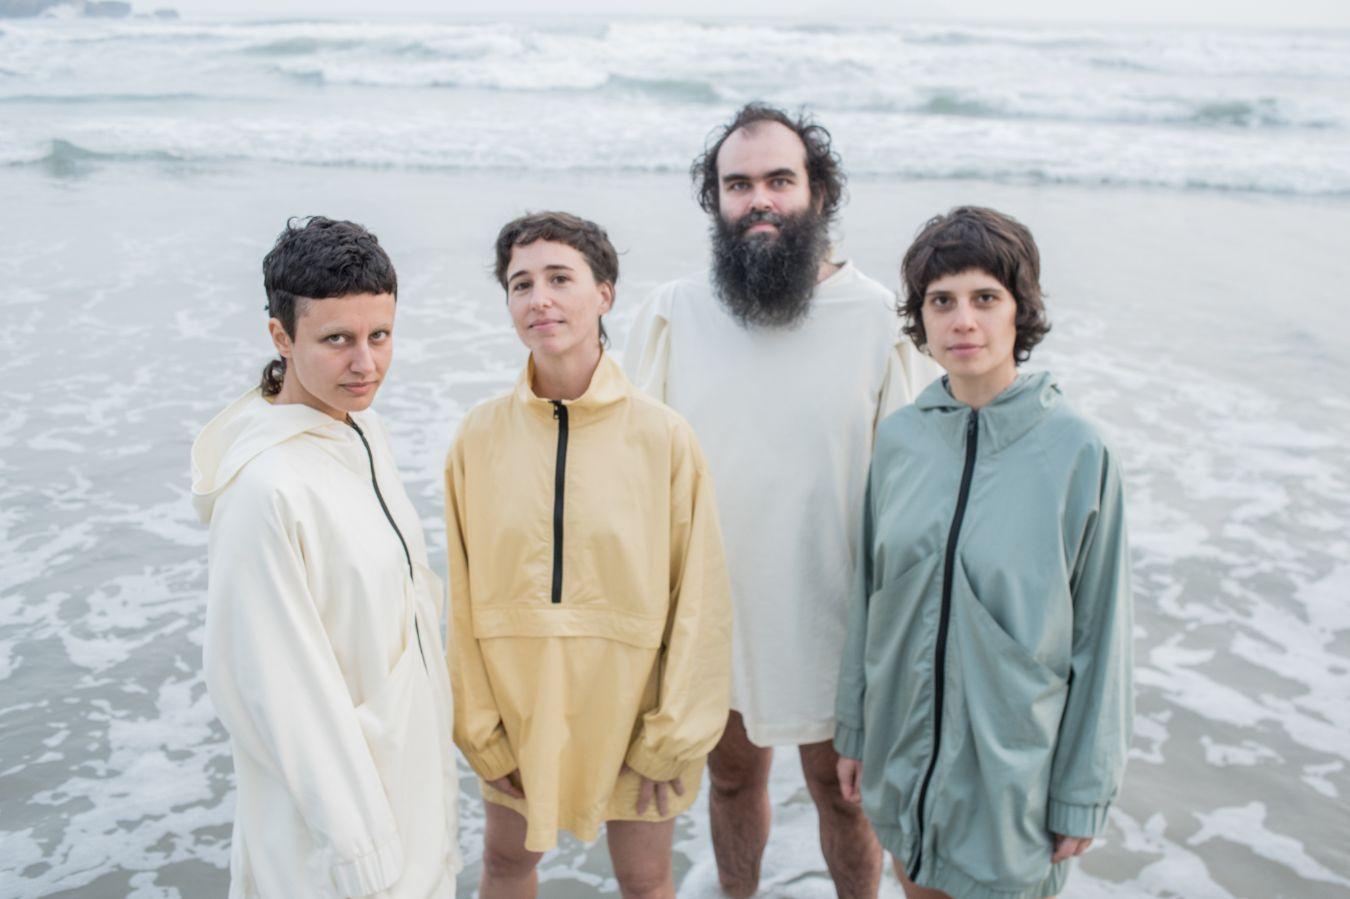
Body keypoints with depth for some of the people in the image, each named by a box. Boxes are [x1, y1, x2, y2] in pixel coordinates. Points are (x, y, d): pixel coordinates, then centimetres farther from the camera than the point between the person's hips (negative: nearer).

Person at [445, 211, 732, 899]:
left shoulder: (663, 437, -14)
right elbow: (461, 597, -1)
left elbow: (699, 598, -10)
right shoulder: (480, 438, -7)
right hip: (517, 703, 2)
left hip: (629, 703, -2)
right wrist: (478, 727, 0)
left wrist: (673, 735, -7)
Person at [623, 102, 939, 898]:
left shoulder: (880, 317, -10)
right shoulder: (674, 313, -5)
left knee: (842, 788, 16)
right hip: (711, 607, 2)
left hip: (830, 614, -2)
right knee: (733, 774, 22)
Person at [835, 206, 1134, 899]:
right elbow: (869, 595, 5)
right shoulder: (899, 437, -4)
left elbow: (1099, 635, -9)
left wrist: (1084, 793, -5)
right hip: (904, 753, 4)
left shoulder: (1078, 452, -15)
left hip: (1015, 760, -3)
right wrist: (854, 729, 10)